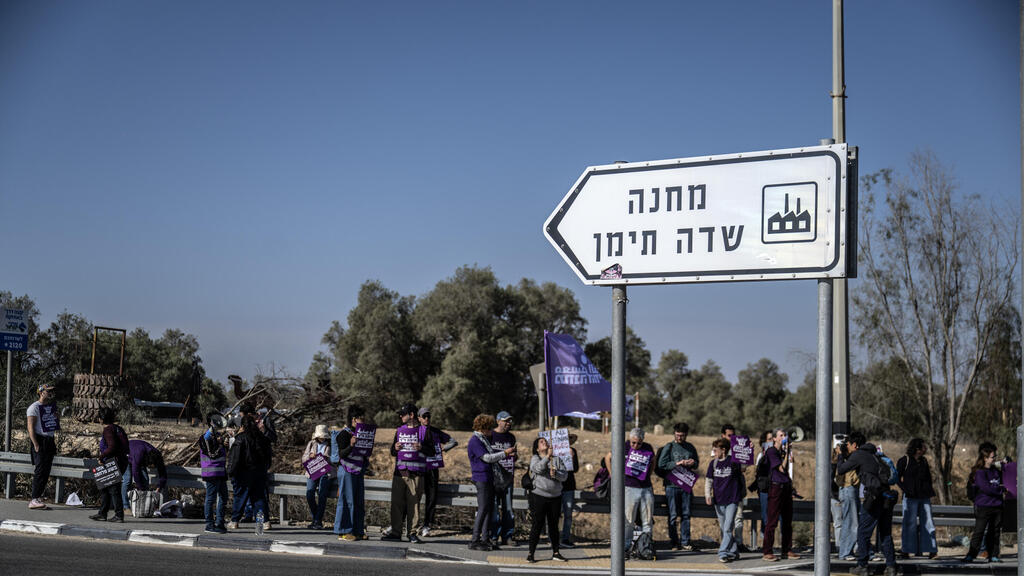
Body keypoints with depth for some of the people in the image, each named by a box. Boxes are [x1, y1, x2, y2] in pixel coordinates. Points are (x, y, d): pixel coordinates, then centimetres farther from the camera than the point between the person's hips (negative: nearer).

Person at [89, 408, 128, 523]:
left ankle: (119, 515, -3)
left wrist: (101, 456, -13)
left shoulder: (108, 429, -13)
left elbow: (112, 447, -23)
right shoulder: (118, 428, 14)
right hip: (122, 461, 10)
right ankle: (102, 513, 21)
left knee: (113, 489, -4)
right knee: (104, 488, 17)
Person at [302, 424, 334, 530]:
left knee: (322, 494, -21)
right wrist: (310, 456, -6)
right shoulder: (311, 444, 18)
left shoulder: (331, 445, 8)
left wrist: (325, 458, -16)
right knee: (309, 493, -17)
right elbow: (304, 458, 15)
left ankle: (318, 521, -16)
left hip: (326, 472, -3)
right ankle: (315, 518, -1)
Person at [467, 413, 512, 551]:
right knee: (483, 509, -9)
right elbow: (487, 458, -17)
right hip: (481, 478, -10)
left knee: (490, 508, 10)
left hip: (488, 478, 10)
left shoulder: (484, 439, 17)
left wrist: (507, 453, 14)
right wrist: (504, 453, -10)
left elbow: (491, 452, 25)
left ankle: (484, 539, 15)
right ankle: (474, 541, -6)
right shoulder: (475, 440, -13)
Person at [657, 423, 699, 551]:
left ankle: (685, 542, 8)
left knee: (686, 514, 4)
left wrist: (692, 463, -3)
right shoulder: (668, 447, 1)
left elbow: (697, 463, 19)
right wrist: (676, 463, -15)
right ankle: (674, 542, 4)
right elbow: (661, 464, -7)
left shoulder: (690, 447, 12)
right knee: (673, 515, -1)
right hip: (672, 485, -3)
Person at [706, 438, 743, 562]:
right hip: (718, 501, 5)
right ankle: (733, 552, 19)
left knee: (728, 528, -11)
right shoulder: (713, 463, 7)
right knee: (723, 529, 9)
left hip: (732, 500, -5)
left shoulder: (734, 462, -4)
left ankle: (723, 553, -12)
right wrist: (707, 495, -4)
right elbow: (708, 481, 9)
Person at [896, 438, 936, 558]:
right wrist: (905, 489, -12)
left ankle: (931, 549, 2)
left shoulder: (924, 461, 16)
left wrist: (930, 491, 12)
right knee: (910, 523, -2)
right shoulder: (905, 460, -2)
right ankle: (908, 550, 4)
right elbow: (897, 477, -2)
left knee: (927, 522, 1)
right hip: (911, 497, -5)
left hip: (924, 497, 5)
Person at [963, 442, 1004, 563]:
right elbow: (987, 488, -20)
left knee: (995, 532, 9)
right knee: (979, 531, -8)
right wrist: (1002, 489, -10)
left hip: (997, 506, 7)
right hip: (983, 507, -7)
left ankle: (993, 555, 15)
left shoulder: (996, 471, 13)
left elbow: (1002, 483, 30)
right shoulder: (979, 472, -10)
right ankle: (971, 555, -7)